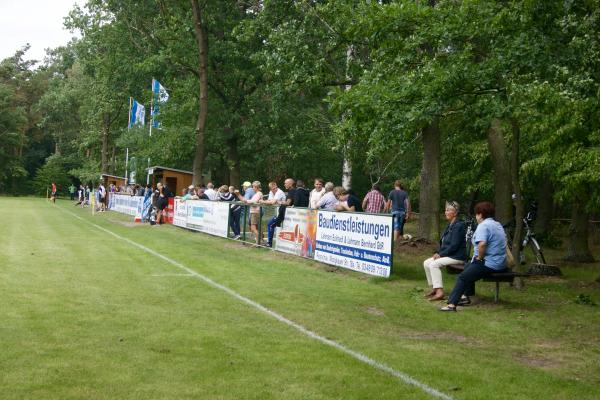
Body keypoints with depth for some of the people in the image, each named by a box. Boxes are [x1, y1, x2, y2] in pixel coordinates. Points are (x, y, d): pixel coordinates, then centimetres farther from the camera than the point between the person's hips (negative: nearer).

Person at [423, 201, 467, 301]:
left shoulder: (459, 226, -15)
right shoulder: (449, 225, 15)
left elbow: (454, 245, -21)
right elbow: (443, 242, 20)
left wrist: (441, 254, -17)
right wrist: (438, 253, 2)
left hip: (457, 257, -10)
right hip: (447, 254, 10)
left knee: (434, 264, -26)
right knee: (426, 263, 0)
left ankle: (439, 292, -28)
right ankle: (433, 288, 6)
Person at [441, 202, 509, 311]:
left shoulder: (483, 225, -14)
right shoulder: (497, 225, 18)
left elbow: (482, 244, -32)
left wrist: (479, 257, -15)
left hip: (489, 264, -10)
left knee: (463, 277, -9)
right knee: (468, 267, 26)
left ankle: (452, 304, -17)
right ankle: (467, 297, 25)